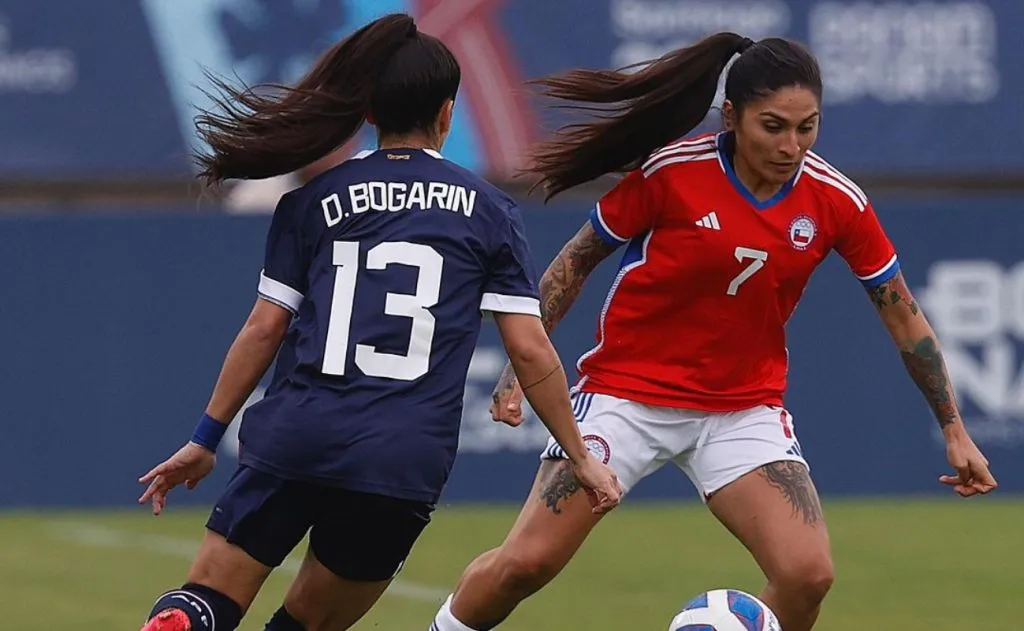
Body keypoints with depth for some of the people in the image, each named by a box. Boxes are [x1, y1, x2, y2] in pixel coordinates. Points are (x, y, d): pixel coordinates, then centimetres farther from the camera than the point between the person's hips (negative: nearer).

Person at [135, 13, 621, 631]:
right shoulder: (490, 210, 9)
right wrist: (581, 457, 15)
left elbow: (265, 330, 9)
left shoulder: (310, 201, 10)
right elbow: (531, 351, 6)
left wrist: (205, 440, 17)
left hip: (294, 440, 0)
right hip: (406, 463, 0)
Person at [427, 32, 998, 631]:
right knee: (526, 563, -8)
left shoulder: (837, 200, -10)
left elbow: (903, 315, 2)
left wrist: (954, 429, 3)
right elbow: (578, 259, -2)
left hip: (744, 411, 2)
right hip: (628, 393, -2)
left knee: (807, 574, -18)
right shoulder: (669, 171, -17)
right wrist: (521, 363, -5)